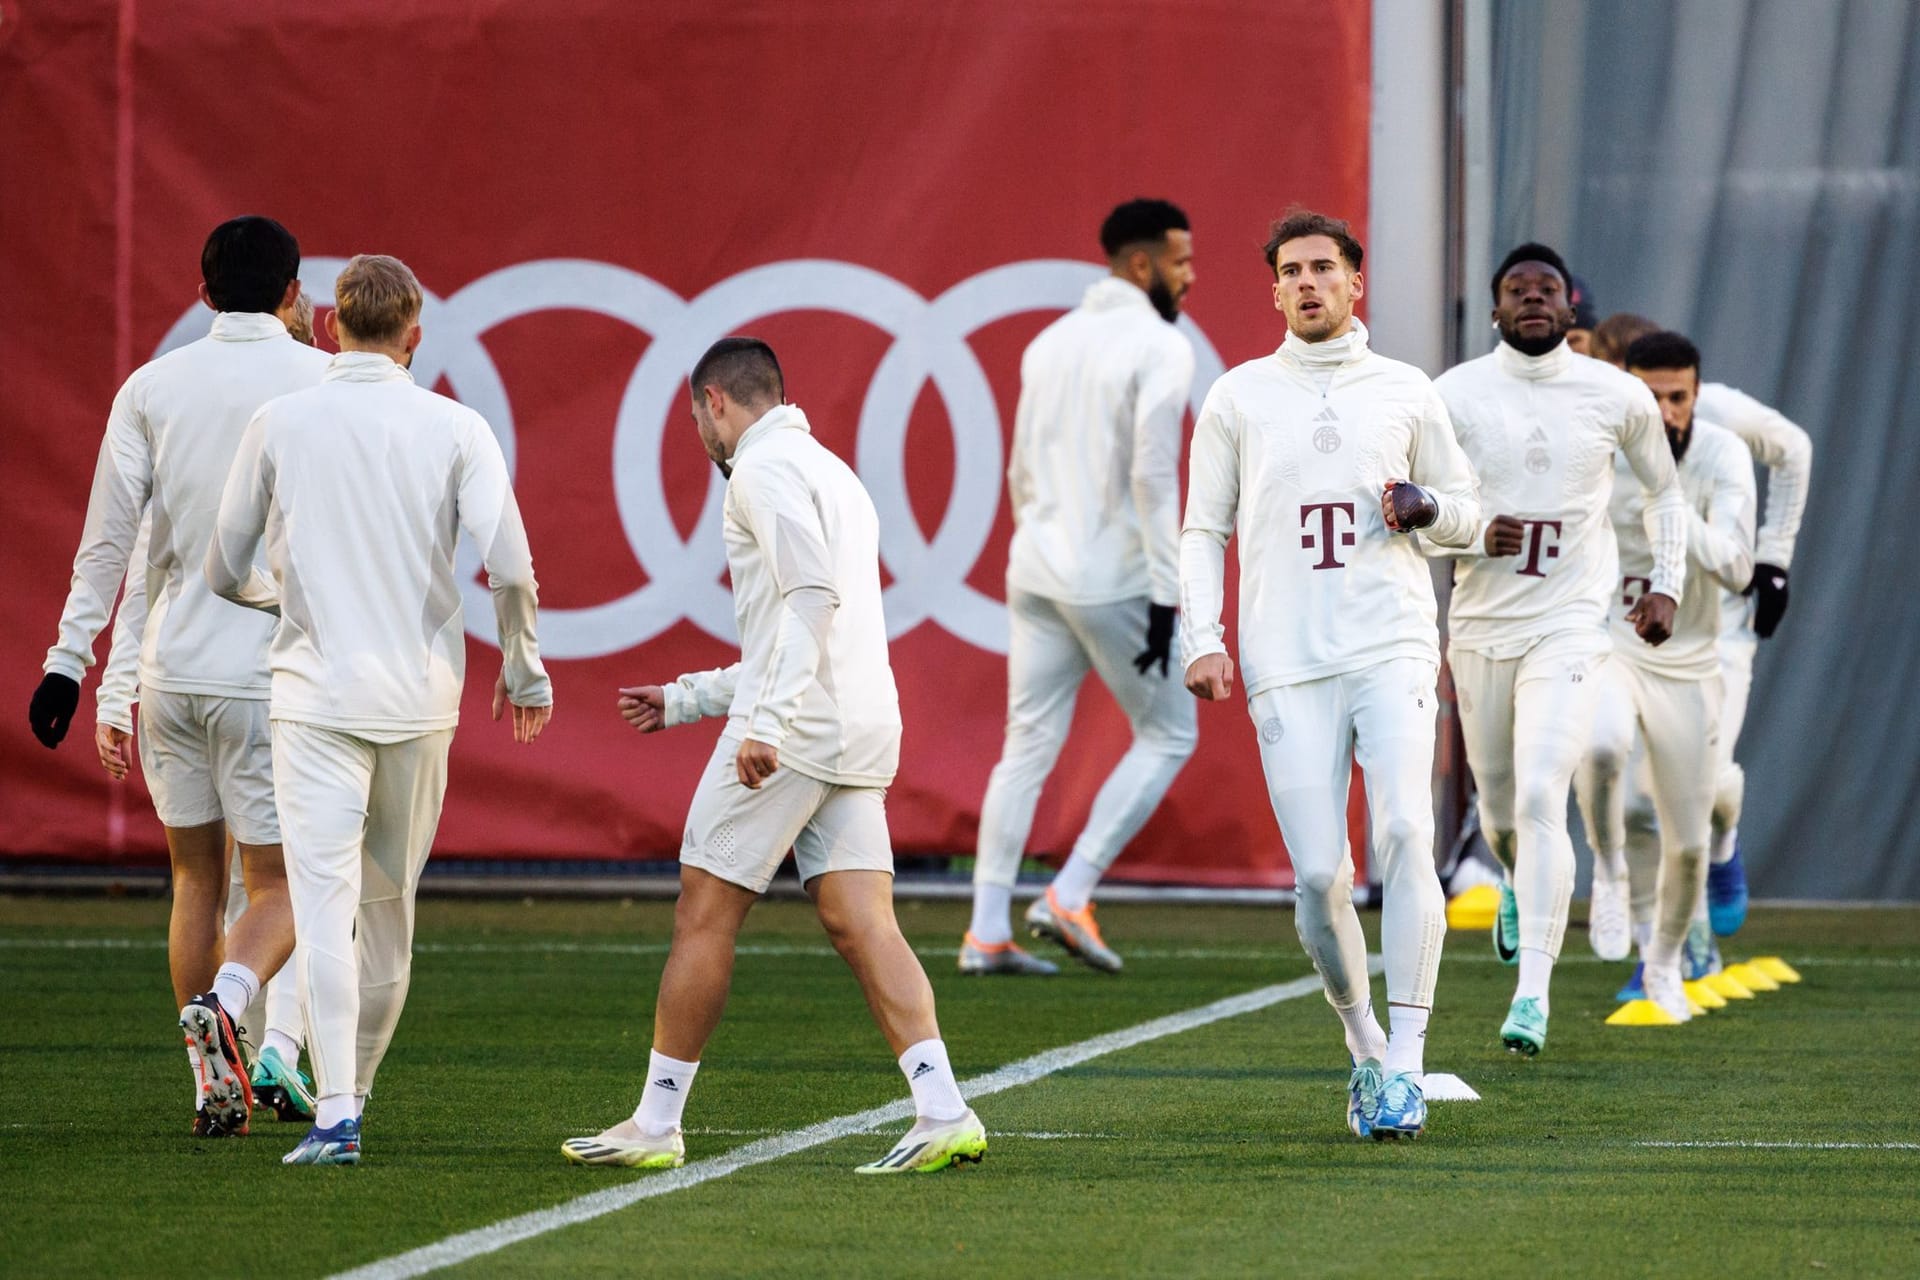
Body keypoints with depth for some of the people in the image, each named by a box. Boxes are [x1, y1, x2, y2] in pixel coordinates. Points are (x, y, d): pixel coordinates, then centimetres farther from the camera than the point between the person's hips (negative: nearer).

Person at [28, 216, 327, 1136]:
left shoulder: (151, 388, 3)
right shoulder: (320, 385, -3)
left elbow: (109, 539, 0)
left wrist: (73, 662, 3)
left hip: (168, 670, 3)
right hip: (270, 672, -3)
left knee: (196, 878, 15)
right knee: (278, 885, 4)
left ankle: (214, 1088, 15)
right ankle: (226, 999, -26)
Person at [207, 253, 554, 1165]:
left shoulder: (280, 423, 0)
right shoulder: (455, 429, 0)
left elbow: (225, 571, 6)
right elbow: (510, 566, -7)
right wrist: (524, 670, 8)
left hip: (316, 689, -2)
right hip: (421, 695, 2)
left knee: (326, 902, -8)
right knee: (389, 903, 16)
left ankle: (335, 1110, -19)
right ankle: (355, 1083, 28)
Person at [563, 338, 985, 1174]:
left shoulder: (763, 469, -5)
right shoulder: (833, 474, 25)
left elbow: (814, 595, -21)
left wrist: (767, 721, -26)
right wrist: (686, 699, 33)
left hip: (791, 732, -9)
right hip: (860, 732, 9)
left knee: (704, 917, 1)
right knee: (862, 926, 1)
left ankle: (655, 1123, 6)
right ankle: (942, 1113, -12)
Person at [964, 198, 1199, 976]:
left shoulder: (1051, 342, 14)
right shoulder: (1160, 346, -9)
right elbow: (1152, 474, -17)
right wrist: (1166, 593, -17)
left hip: (1037, 572, 7)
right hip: (1114, 580, -7)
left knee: (1028, 746, 8)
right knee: (1167, 734, 8)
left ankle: (987, 932, 2)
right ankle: (1069, 896, -2)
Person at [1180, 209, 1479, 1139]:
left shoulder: (1407, 393, 11)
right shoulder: (1238, 398, 11)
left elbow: (1466, 515, 18)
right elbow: (1204, 530, 13)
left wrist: (1423, 506, -5)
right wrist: (1203, 639, 0)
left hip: (1393, 648, -1)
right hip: (1288, 664, 1)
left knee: (1404, 836, -20)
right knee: (1318, 876, -6)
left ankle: (1406, 1060, -18)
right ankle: (1363, 1051, 15)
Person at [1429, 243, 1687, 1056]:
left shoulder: (1619, 398, 0)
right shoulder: (1454, 396, -3)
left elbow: (1662, 490, 18)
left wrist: (1667, 584, 9)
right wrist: (1475, 538, -19)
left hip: (1569, 625, -2)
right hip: (1480, 626, 2)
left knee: (1541, 800, -17)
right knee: (1500, 812, 13)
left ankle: (1533, 994, -17)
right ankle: (1518, 886, 51)